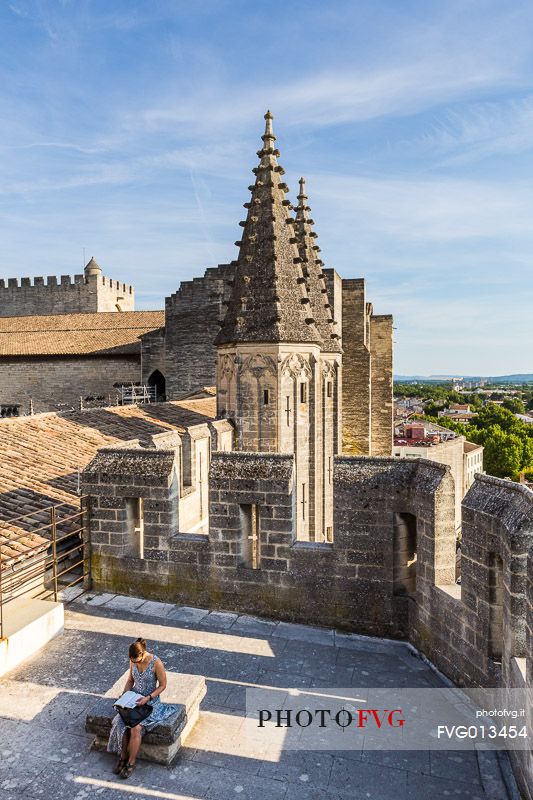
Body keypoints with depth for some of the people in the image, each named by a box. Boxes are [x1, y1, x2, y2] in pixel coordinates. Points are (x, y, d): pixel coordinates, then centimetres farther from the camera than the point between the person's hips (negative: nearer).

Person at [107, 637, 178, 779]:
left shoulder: (156, 663, -22)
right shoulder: (133, 660, -5)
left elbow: (162, 685, -13)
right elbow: (130, 680, 10)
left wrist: (148, 698, -22)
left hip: (150, 702, -5)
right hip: (134, 699, 5)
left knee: (136, 727, -25)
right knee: (120, 723, -19)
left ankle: (131, 762, -4)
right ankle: (123, 757, 1)